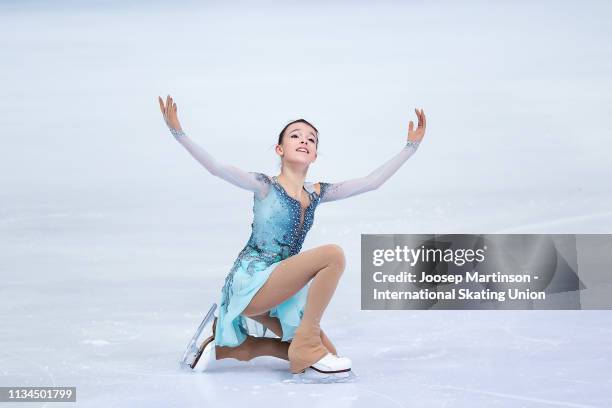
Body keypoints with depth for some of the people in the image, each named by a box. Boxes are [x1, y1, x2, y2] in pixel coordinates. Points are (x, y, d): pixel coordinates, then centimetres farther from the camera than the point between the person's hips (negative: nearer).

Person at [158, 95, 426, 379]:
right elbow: (216, 168, -17)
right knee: (333, 254, -23)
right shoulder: (264, 186, -4)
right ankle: (306, 343, -16)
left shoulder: (316, 193, 12)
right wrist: (178, 132, -28)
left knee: (326, 353, 2)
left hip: (276, 288, 7)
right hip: (251, 283, -7)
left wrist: (411, 146, 10)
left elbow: (372, 181, 11)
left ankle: (229, 347, 11)